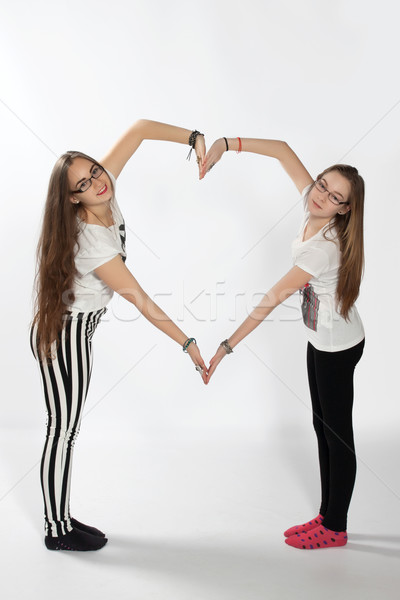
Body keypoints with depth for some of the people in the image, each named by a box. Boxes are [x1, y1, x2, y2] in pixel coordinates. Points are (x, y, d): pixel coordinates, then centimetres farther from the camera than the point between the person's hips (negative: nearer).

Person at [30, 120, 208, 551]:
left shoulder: (106, 187, -8)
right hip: (64, 334, -9)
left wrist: (194, 138, -13)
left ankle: (59, 518, 29)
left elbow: (139, 129, -2)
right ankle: (57, 531, 19)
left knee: (67, 427, 15)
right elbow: (141, 302, -26)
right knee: (64, 427, 2)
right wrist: (188, 343, -21)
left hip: (76, 330, 9)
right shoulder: (92, 243, -29)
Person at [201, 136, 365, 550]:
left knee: (337, 432, 4)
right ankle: (327, 515, 29)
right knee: (323, 426, 15)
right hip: (321, 341, 9)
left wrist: (228, 345, -28)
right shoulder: (312, 207, -9)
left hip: (337, 347, -9)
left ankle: (334, 528, 21)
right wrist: (226, 144, -13)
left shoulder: (324, 248, -31)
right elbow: (283, 151, -5)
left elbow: (274, 297, -31)